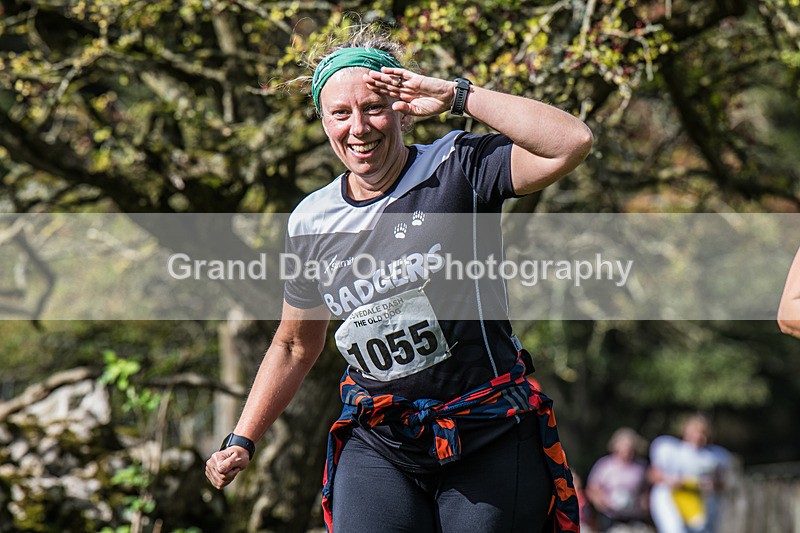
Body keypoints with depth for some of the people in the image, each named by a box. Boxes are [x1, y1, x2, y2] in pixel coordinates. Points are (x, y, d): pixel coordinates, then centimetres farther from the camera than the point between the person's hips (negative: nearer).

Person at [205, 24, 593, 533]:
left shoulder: (457, 168, -7)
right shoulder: (311, 223, 6)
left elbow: (572, 142, -24)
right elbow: (295, 344, 21)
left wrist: (457, 96, -20)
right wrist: (242, 441, 16)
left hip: (491, 440, -3)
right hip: (379, 449, 3)